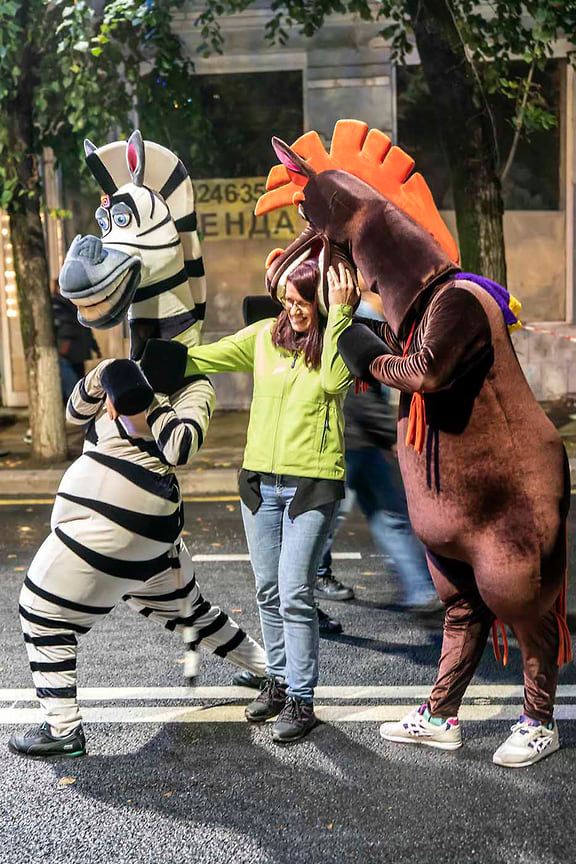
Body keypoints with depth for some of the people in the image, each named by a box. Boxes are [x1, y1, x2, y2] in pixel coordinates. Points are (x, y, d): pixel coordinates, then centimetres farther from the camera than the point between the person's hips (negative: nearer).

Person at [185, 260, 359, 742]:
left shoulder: (342, 342, -2)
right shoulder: (265, 335, 6)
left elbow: (332, 381, -23)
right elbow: (205, 358, 7)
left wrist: (340, 313, -23)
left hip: (312, 483, -4)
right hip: (261, 480, 5)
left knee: (295, 595, -7)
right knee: (268, 591, 13)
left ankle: (301, 701, 6)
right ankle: (279, 681, 30)